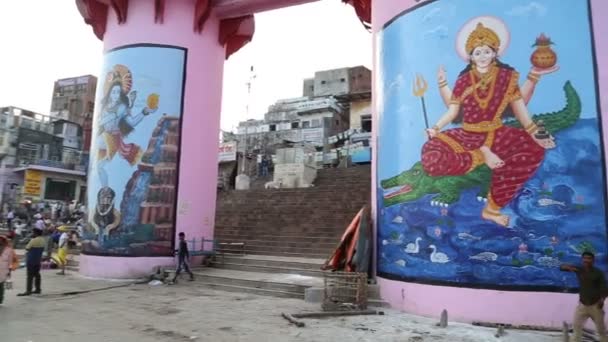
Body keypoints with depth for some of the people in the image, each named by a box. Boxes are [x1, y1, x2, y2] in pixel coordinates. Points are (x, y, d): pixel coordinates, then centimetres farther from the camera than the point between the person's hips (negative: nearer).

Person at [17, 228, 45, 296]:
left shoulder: (34, 240, -19)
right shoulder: (43, 240, 5)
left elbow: (27, 248, -9)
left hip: (31, 260, -8)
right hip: (38, 259, 8)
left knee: (30, 275, -5)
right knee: (37, 274, 14)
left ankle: (28, 291, -4)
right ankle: (38, 289, 18)